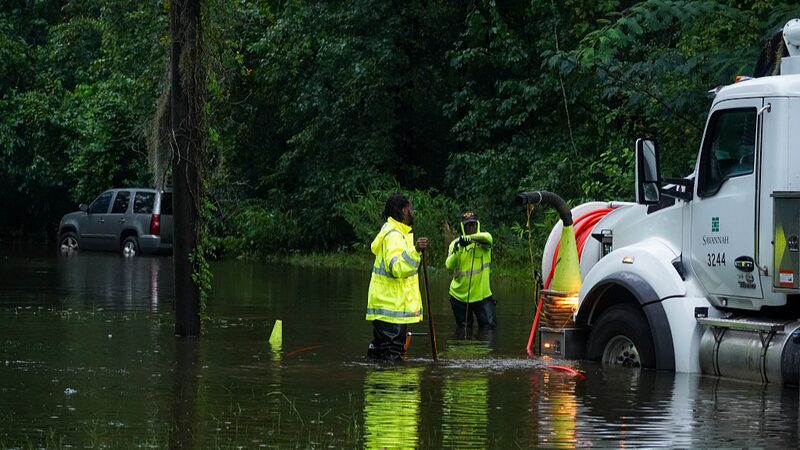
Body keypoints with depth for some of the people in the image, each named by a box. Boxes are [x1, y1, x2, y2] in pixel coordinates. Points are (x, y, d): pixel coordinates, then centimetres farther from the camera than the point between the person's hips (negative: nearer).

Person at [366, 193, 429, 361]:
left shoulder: (393, 232, 19)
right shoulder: (394, 236, -15)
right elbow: (397, 268, -33)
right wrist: (415, 250, -45)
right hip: (392, 309, -11)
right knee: (391, 358, -11)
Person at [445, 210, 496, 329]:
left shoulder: (482, 241, -3)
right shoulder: (456, 243, 2)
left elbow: (488, 238, -30)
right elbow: (449, 265, -11)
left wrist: (469, 238, -45)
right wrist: (456, 251, -28)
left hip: (482, 295, -2)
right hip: (460, 296, 2)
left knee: (489, 326, -6)